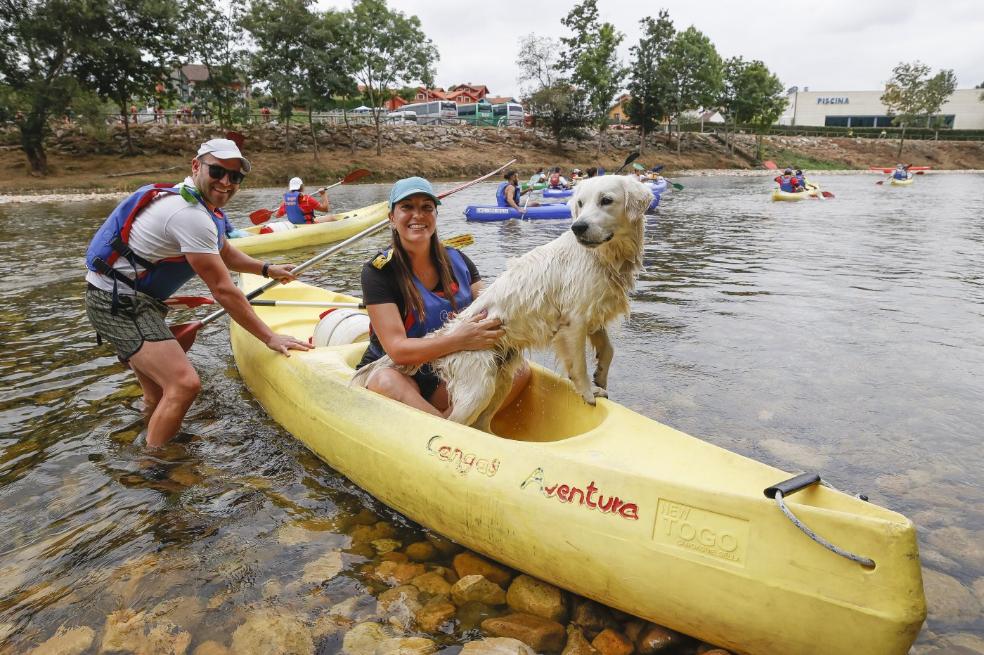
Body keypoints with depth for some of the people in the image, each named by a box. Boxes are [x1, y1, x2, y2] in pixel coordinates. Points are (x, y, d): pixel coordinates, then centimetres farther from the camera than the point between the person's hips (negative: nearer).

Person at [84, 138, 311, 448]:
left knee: (161, 398, 16)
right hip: (120, 303, -11)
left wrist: (267, 269, 28)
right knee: (184, 384, -22)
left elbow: (225, 254, 29)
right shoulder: (190, 215, -24)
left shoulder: (202, 204, 9)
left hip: (127, 299, 11)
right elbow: (223, 291, -22)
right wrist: (270, 338, -18)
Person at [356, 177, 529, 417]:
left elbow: (490, 311, 0)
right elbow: (397, 349, -22)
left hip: (446, 379, 5)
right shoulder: (378, 271, -12)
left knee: (519, 369, -16)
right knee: (386, 381, -38)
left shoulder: (457, 261, 4)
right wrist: (458, 340, -36)